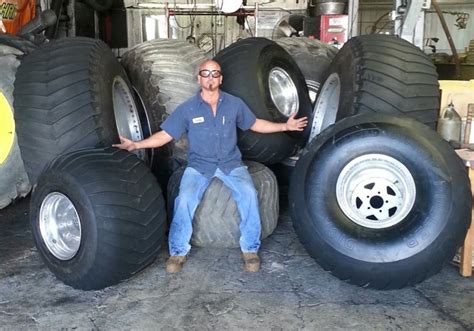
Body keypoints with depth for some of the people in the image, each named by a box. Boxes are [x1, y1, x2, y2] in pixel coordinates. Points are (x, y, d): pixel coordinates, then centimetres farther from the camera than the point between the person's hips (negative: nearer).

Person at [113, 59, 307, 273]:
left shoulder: (234, 104, 4)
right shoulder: (187, 109, 0)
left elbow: (255, 124, 17)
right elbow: (164, 135, 1)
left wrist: (285, 126, 13)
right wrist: (135, 145, -10)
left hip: (231, 163, 1)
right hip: (199, 165, -1)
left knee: (248, 194, -27)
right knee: (185, 199, -28)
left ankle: (250, 249, -7)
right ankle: (178, 251, -6)